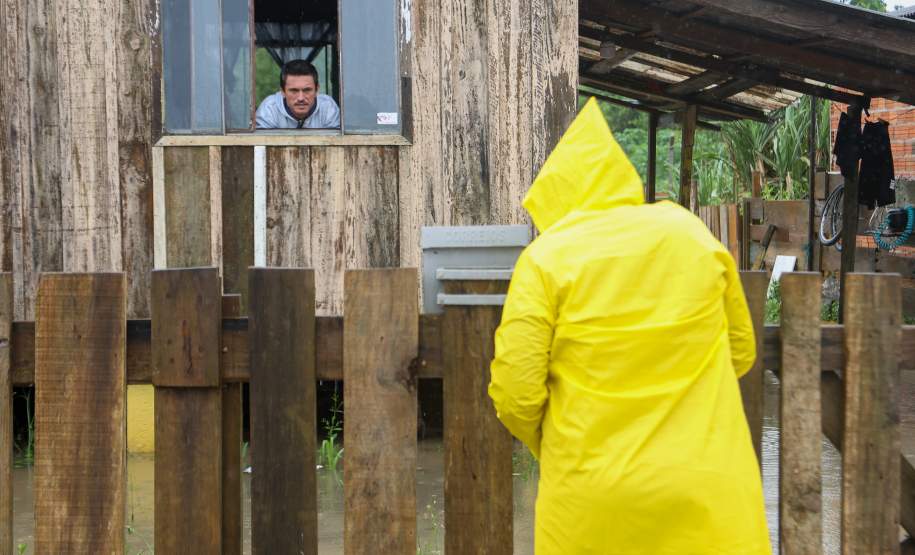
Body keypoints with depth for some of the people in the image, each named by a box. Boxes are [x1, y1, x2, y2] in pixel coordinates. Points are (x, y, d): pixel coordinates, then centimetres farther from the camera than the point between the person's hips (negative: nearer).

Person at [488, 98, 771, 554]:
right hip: (706, 488, 2)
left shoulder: (546, 257, -6)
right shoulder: (691, 230, 4)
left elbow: (515, 392, -9)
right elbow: (740, 351, 14)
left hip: (594, 503, -2)